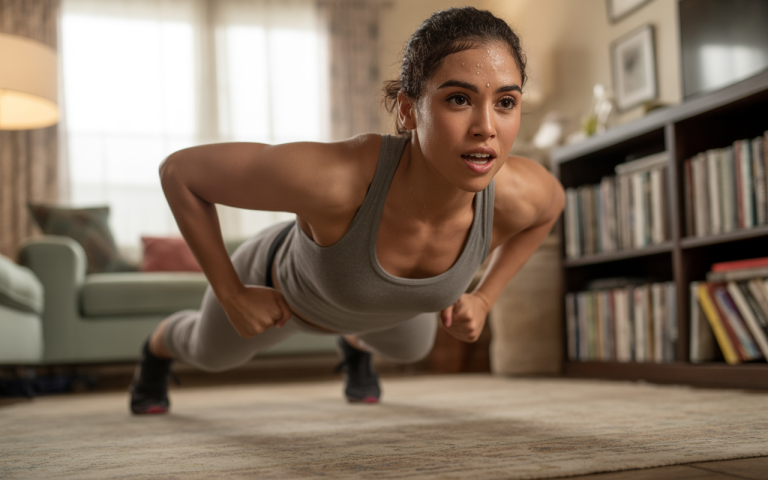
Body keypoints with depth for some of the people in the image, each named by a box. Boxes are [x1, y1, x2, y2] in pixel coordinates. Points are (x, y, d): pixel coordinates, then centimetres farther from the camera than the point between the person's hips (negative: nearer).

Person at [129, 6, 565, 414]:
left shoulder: (516, 193, -39)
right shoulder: (331, 175, -51)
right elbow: (179, 170, -32)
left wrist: (484, 299, -10)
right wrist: (231, 295, -26)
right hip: (285, 285, -2)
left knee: (409, 347, 35)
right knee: (212, 353, 30)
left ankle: (356, 343, 72)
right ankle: (160, 345, 68)